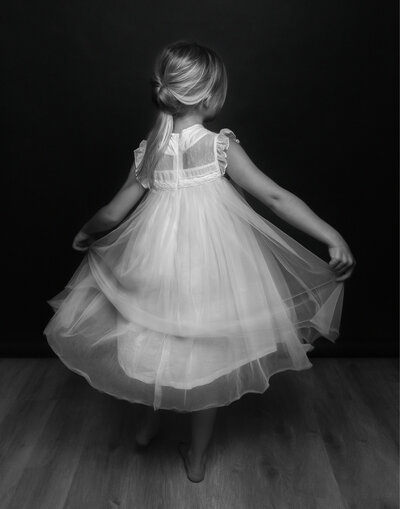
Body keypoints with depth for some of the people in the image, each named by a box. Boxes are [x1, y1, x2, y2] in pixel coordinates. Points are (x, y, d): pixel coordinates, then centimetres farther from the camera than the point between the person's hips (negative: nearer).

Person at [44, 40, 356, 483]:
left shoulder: (147, 150, -3)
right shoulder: (222, 146, -11)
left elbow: (113, 213, 1)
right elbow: (276, 198, -16)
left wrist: (84, 233, 21)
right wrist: (333, 237, -13)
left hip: (156, 261, 3)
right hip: (211, 265, -2)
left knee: (157, 342, 25)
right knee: (208, 354, 16)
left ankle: (148, 424, 47)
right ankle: (197, 456, 34)